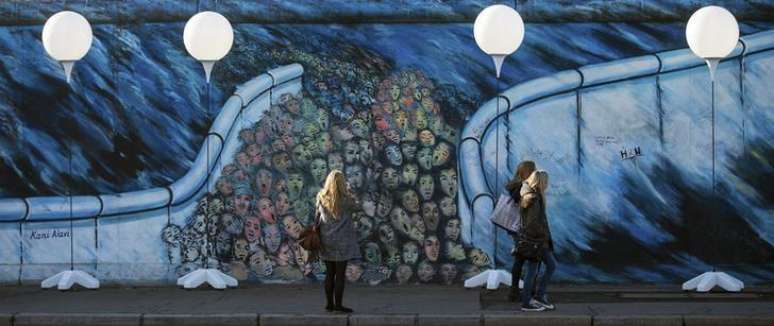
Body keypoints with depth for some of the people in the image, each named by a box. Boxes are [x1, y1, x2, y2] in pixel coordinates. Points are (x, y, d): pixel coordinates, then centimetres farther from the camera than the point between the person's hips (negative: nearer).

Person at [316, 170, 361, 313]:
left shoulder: (321, 198, -2)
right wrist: (348, 191, 17)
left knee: (330, 273, 11)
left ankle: (329, 303, 14)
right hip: (342, 241, -4)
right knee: (340, 274, -1)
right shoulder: (346, 199, -12)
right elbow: (355, 206, 7)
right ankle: (338, 304, -2)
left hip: (326, 241, 4)